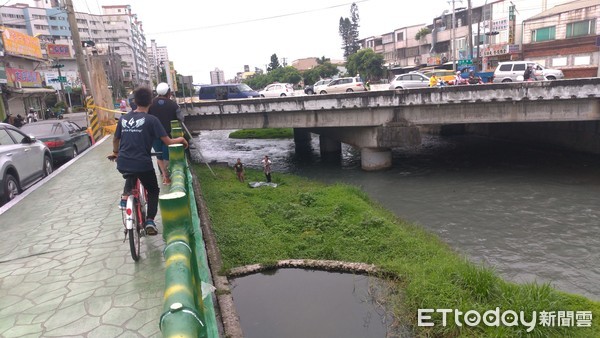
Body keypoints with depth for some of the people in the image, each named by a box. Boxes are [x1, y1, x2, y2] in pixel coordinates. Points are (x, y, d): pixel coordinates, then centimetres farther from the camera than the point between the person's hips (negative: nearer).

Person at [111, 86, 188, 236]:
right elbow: (168, 142, -9)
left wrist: (115, 153, 42)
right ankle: (150, 220, 5)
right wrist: (181, 139, 12)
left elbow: (115, 140, 22)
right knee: (153, 190, 20)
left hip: (122, 164, 4)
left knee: (131, 175, 40)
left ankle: (125, 197, 19)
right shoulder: (151, 120, -5)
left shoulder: (123, 118, 9)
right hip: (143, 164, -4)